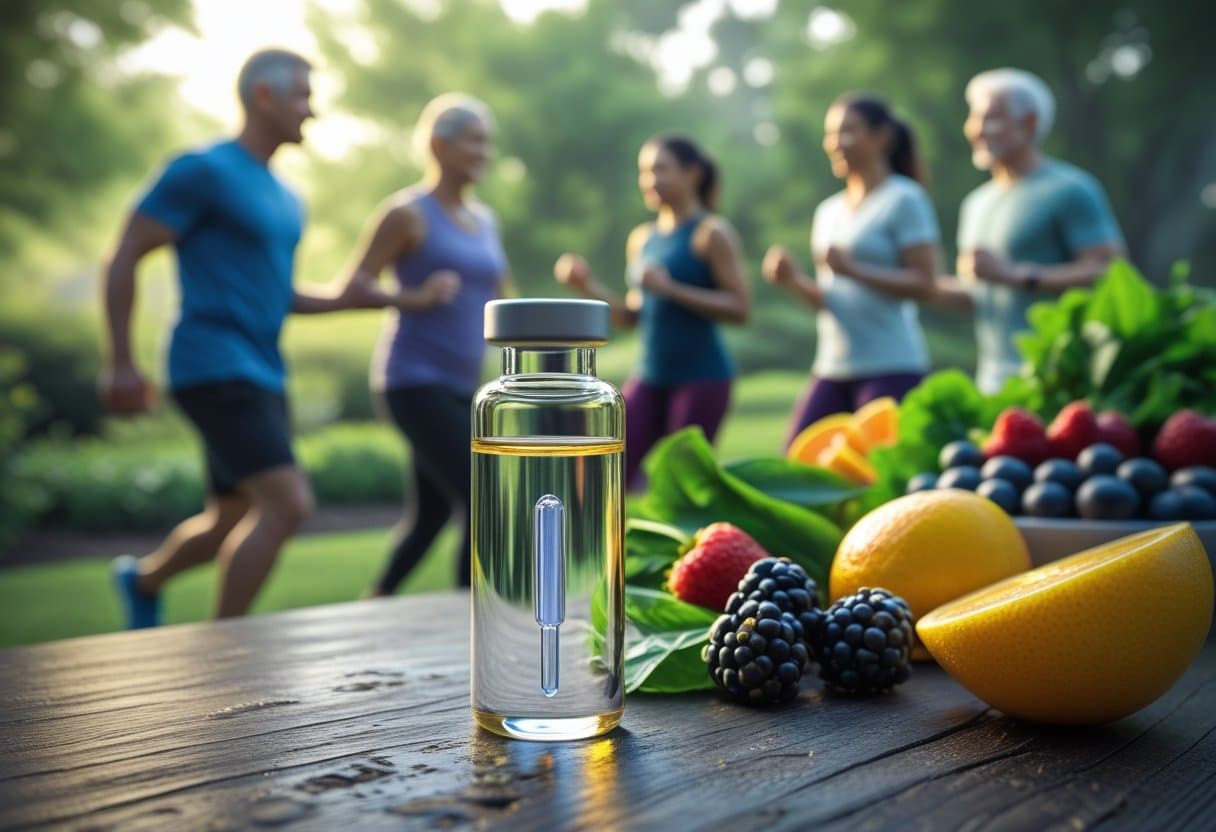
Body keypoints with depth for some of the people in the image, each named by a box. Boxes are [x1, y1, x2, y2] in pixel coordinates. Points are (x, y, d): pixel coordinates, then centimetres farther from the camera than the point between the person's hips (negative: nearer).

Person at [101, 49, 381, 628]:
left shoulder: (285, 200, 18)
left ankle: (144, 580, 44)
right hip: (213, 370, -9)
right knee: (289, 505, -19)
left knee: (236, 524, 15)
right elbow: (124, 257, -8)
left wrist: (362, 298, 10)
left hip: (261, 378, 9)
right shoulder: (204, 171, -8)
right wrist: (120, 363, -11)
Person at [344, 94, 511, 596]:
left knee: (429, 517, 14)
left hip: (461, 387, 8)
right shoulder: (407, 213, -7)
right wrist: (412, 300, -24)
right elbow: (353, 290, -9)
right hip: (416, 383, -8)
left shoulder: (485, 220, 14)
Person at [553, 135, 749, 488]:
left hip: (701, 377, -6)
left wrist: (670, 288, -19)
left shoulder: (712, 233, -5)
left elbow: (739, 307, -14)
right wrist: (589, 286, 3)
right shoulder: (641, 239, 13)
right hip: (648, 378, 6)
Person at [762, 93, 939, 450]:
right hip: (830, 369, 7)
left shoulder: (905, 200, -4)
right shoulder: (828, 211, 17)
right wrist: (794, 281, 1)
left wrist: (854, 270, -21)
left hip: (890, 369, -7)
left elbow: (924, 283, -11)